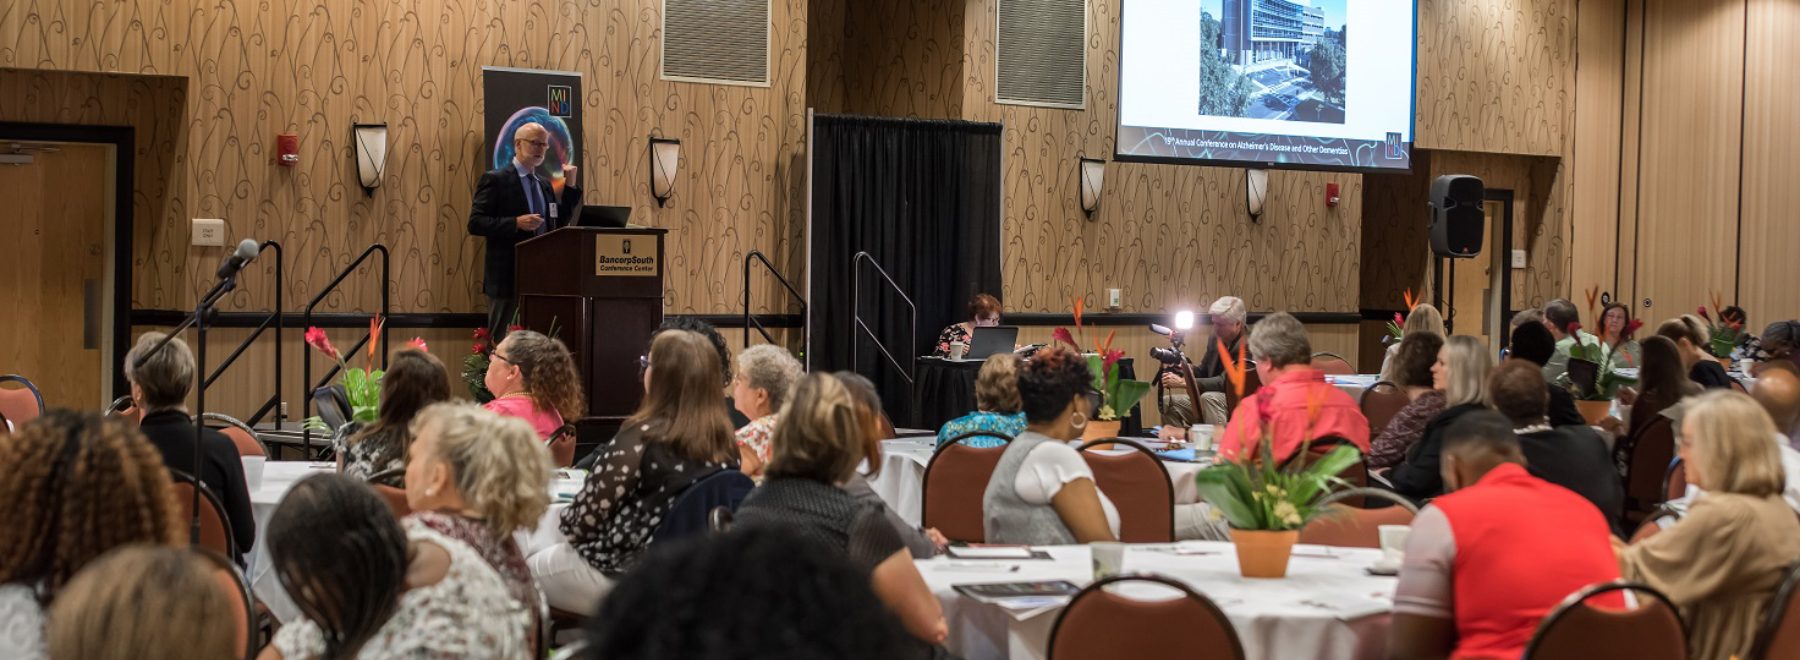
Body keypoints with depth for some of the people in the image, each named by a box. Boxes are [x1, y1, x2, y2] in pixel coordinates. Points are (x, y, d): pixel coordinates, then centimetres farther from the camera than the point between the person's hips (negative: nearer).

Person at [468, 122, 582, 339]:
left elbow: (559, 223, 16)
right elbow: (475, 223, -11)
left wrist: (570, 186, 9)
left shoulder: (545, 184, 17)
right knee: (502, 340, -1)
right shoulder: (495, 180, -5)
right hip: (507, 276, -6)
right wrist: (516, 223, -22)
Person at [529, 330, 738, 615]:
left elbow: (583, 520, -18)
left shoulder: (642, 437, -22)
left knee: (533, 569, 22)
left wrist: (566, 520, 5)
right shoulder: (725, 443, -4)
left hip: (627, 573, -7)